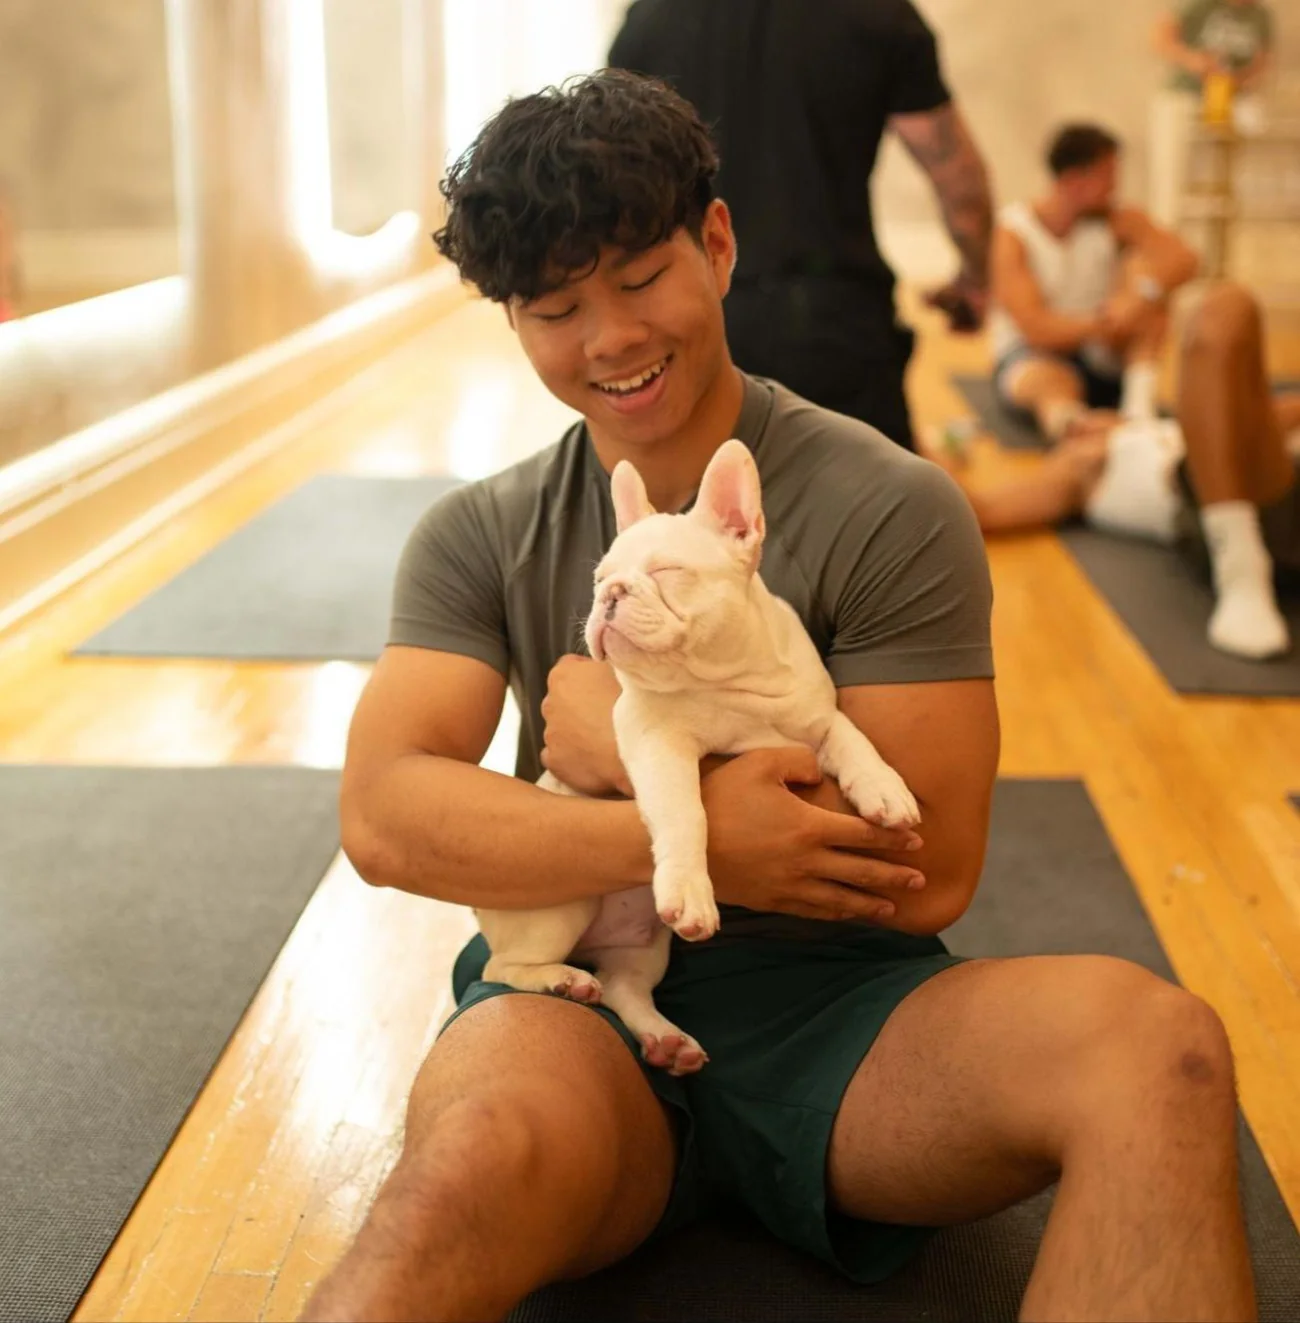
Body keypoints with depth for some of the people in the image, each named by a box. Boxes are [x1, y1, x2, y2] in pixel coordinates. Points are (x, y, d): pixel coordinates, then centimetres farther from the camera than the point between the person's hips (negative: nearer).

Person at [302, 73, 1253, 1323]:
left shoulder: (889, 511, -4)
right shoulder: (478, 540, 6)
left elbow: (925, 876, -9)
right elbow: (380, 820, -8)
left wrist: (631, 746, -9)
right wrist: (683, 834, -19)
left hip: (835, 1008, 1)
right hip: (576, 996, 0)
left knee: (1157, 1044, -30)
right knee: (482, 1157, -39)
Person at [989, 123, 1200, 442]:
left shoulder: (1117, 221, -1)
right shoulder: (1012, 233, -12)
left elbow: (1183, 260, -17)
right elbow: (1035, 328, -22)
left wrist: (1143, 295, -37)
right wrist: (1101, 324, -36)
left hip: (1103, 357, 4)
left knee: (1147, 267, -17)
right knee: (1050, 380, -39)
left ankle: (1140, 399, -32)